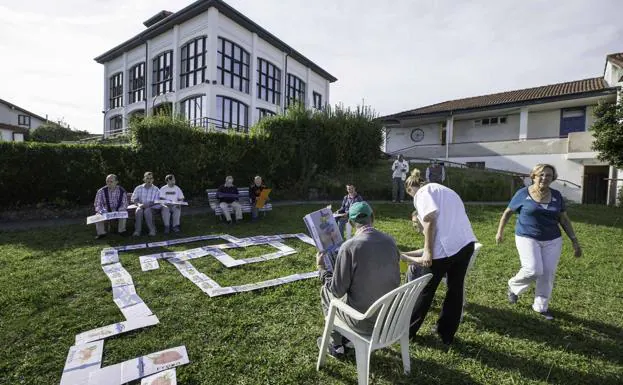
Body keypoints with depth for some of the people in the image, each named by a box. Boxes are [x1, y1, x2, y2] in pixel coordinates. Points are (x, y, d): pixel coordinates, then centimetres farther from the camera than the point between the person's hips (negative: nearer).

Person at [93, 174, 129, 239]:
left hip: (118, 211, -1)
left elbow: (124, 204, -7)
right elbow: (97, 205, -7)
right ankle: (101, 233, -13)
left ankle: (121, 230, -12)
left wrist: (118, 212, -26)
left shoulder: (122, 191, -8)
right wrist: (102, 211, -29)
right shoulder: (101, 191, -8)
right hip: (106, 212, 1)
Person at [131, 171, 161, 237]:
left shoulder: (156, 190, 2)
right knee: (139, 210, -32)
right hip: (141, 206, 2)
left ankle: (152, 229, -28)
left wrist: (148, 205, -19)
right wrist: (138, 204, -13)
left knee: (147, 210, -35)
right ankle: (137, 230, -29)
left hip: (151, 207, -2)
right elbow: (133, 199, 8)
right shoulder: (138, 188, 9)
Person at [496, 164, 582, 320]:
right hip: (527, 237, -4)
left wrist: (575, 241, 6)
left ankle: (541, 306, 20)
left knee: (548, 273, 4)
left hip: (552, 240, 4)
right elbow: (507, 212, 4)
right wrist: (500, 232, 5)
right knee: (533, 270, -17)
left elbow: (564, 219, 10)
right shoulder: (523, 193, -6)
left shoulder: (556, 195, 4)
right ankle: (513, 286, 13)